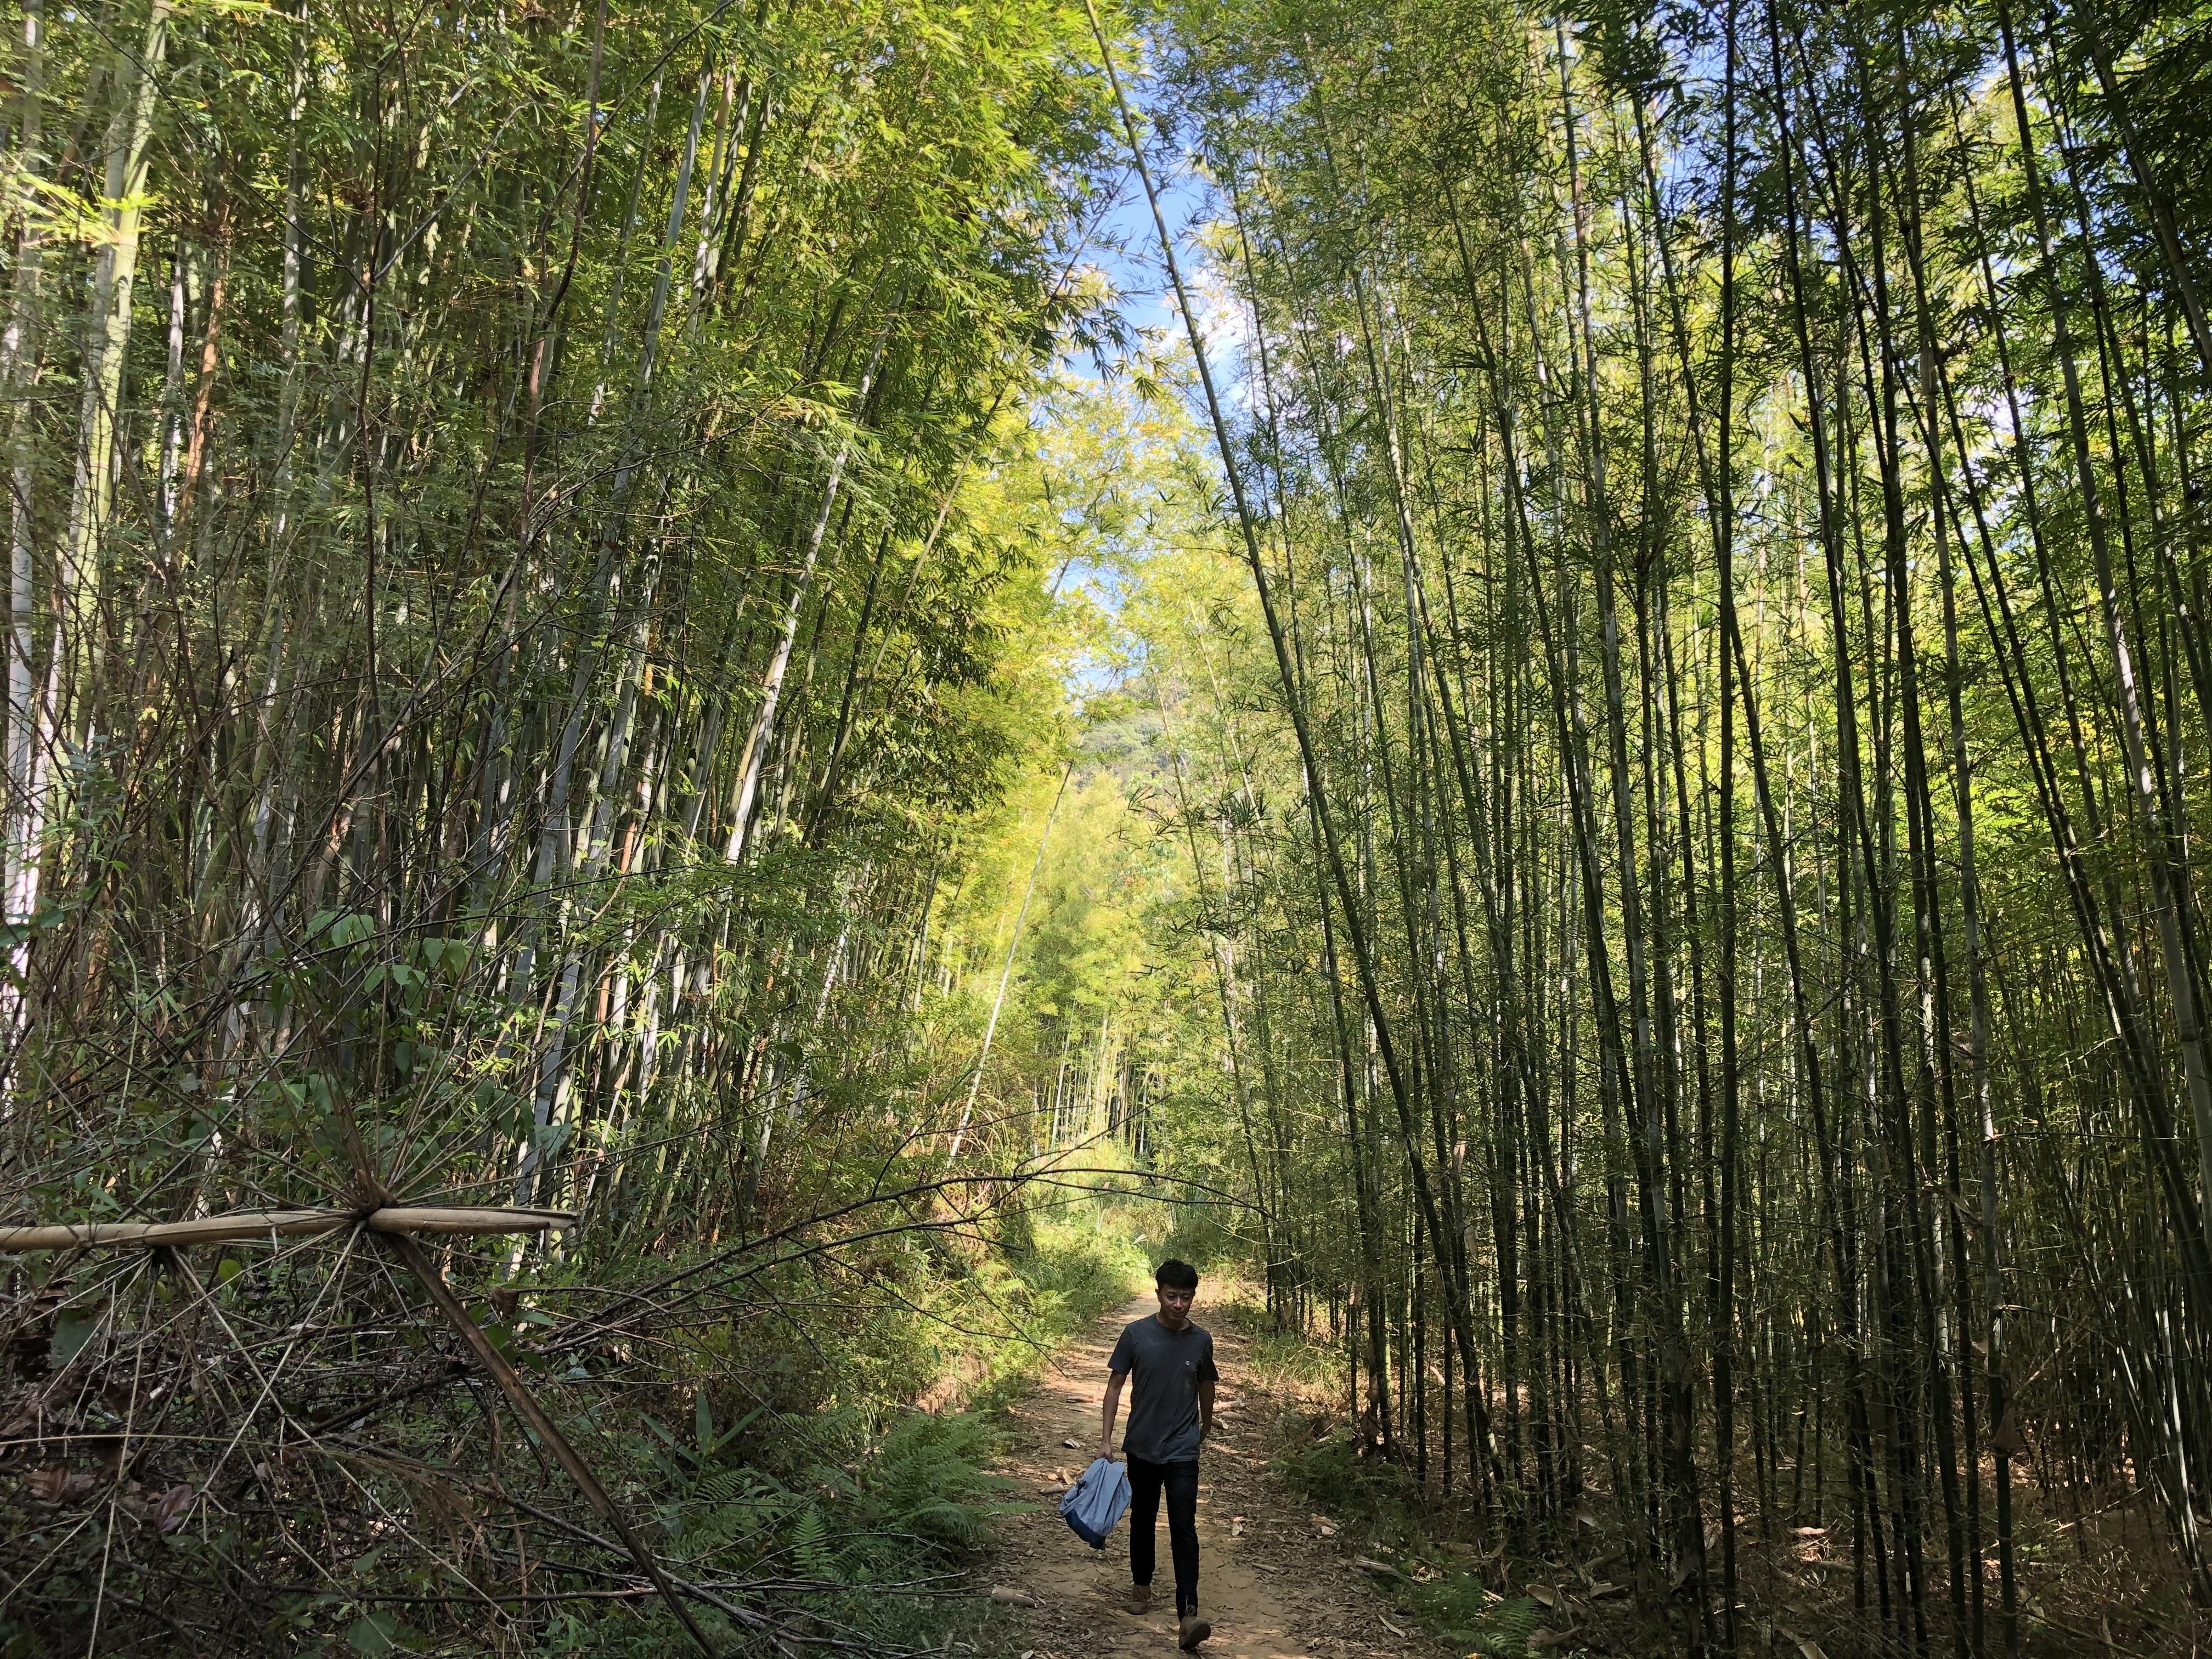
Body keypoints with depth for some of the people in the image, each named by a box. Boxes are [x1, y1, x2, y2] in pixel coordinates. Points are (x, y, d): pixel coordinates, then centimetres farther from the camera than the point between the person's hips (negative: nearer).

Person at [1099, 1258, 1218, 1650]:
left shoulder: (1201, 1340, -4)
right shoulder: (1136, 1334, -9)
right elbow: (1115, 1385, -3)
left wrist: (1205, 1429, 23)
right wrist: (1106, 1439, -6)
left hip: (1183, 1452, 0)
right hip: (1142, 1447, 1)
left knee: (1184, 1529, -8)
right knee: (1142, 1520, 17)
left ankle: (1188, 1616, -11)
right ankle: (1141, 1585, 38)